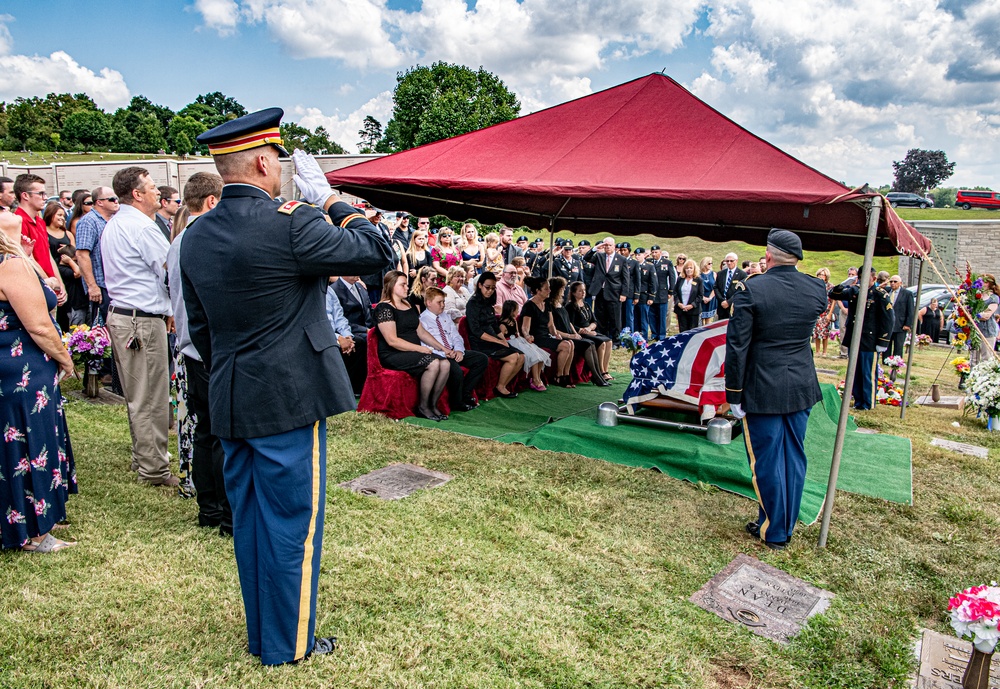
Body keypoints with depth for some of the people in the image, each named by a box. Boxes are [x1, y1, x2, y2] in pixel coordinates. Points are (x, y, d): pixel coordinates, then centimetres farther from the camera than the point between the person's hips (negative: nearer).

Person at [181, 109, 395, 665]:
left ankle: (261, 634, 36)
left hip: (230, 404, 8)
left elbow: (199, 329, 14)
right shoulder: (290, 223, -18)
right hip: (287, 400, -8)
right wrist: (331, 202, -2)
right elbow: (378, 253, -13)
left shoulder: (196, 236, 7)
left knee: (250, 519, 18)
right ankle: (289, 645, 23)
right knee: (293, 521, 7)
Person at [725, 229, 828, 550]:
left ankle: (773, 531, 19)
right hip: (802, 387, 5)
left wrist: (733, 394, -7)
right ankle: (787, 526, 29)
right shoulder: (816, 289, -1)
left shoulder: (750, 290, -15)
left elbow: (737, 347, -15)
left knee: (767, 459, 7)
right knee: (794, 455, 15)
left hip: (763, 388, -5)